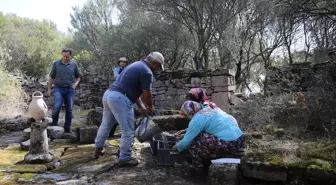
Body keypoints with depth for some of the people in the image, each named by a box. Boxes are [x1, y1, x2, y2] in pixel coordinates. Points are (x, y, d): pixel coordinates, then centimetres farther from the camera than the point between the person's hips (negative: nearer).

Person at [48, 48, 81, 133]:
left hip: (70, 89, 2)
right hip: (58, 89, -1)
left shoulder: (74, 65, 6)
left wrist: (76, 83, -2)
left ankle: (67, 128, 14)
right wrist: (49, 89, 4)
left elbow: (78, 76, 17)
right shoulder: (56, 64, 3)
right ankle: (54, 124, 1)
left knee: (69, 110, 3)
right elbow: (51, 77, 8)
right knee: (57, 106, -20)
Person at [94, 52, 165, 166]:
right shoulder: (147, 71, -9)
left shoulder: (137, 65, 21)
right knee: (128, 131, 1)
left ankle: (98, 149, 42)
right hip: (120, 99, -10)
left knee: (105, 125, 25)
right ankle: (125, 158, 11)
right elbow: (147, 95, -5)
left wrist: (141, 107, 23)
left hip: (109, 94, 11)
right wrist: (151, 108, 14)